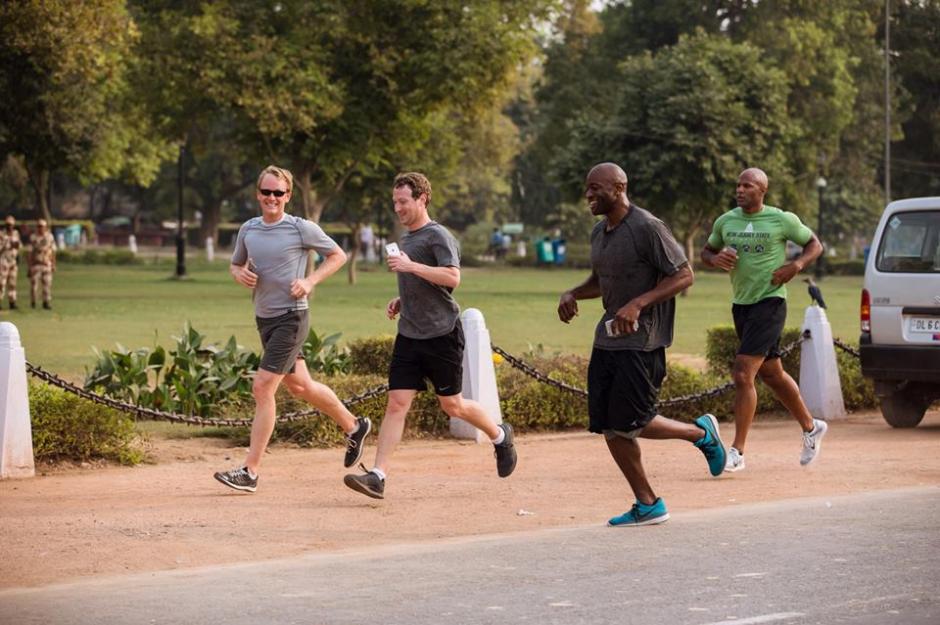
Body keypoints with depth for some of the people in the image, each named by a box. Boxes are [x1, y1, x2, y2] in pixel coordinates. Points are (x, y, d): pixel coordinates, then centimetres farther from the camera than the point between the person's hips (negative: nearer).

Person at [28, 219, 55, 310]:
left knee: (47, 283, -2)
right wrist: (30, 266, -6)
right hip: (35, 264, -2)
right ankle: (33, 302, 10)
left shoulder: (49, 237, 4)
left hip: (47, 264, 2)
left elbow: (53, 252, 7)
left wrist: (53, 265, 3)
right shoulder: (33, 237, -3)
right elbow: (30, 253, -2)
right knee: (34, 283, -2)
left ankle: (46, 302, 2)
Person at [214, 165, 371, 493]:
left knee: (263, 388, -14)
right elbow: (236, 264, 20)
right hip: (264, 318, 7)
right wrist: (240, 274, -4)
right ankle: (354, 426, 41)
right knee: (299, 386, 19)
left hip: (291, 317, -7)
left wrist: (310, 282, -12)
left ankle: (250, 471, -11)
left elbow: (338, 255, 1)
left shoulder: (302, 228, -9)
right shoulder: (248, 229, 6)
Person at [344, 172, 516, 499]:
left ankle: (500, 435, 32)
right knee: (396, 403, -4)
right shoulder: (406, 238, 17)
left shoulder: (438, 236, -10)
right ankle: (377, 476, -11)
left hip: (442, 335, -7)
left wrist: (411, 266, -26)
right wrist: (402, 300, 13)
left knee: (452, 405, 5)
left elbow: (452, 277, -24)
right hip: (409, 335, 7)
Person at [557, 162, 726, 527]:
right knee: (608, 427, 4)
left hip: (641, 342, -8)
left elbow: (684, 276, -16)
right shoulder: (599, 233, 12)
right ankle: (647, 505, 13)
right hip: (607, 339, 8)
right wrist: (572, 294, 6)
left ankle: (702, 433, 15)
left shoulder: (647, 228, -15)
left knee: (628, 424, -9)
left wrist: (638, 304, -25)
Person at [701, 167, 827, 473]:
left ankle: (737, 452, -12)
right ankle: (811, 427, 39)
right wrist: (716, 258, -5)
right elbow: (706, 251, 19)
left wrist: (795, 265, -13)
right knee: (771, 373, 18)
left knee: (743, 373, -16)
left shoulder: (782, 220, -7)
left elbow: (814, 244, 6)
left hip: (770, 302, -6)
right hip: (740, 305, 6)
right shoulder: (726, 221, 6)